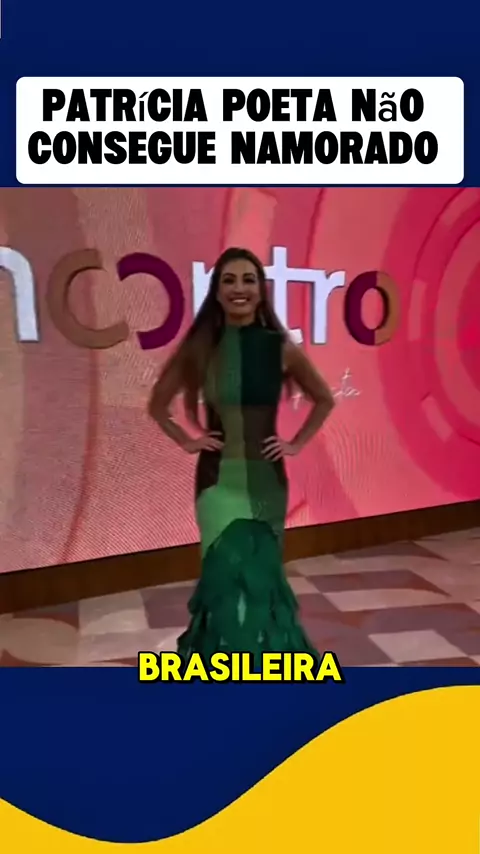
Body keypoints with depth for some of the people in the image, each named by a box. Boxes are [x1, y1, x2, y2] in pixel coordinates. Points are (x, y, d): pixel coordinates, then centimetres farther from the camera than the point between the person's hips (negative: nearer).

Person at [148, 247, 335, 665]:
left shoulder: (281, 348, -4)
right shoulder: (200, 348, -5)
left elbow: (325, 400, 11)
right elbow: (158, 404, 9)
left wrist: (297, 443, 4)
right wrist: (186, 441, 0)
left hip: (266, 478, 1)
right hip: (218, 477, -1)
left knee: (260, 571, 10)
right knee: (230, 571, -5)